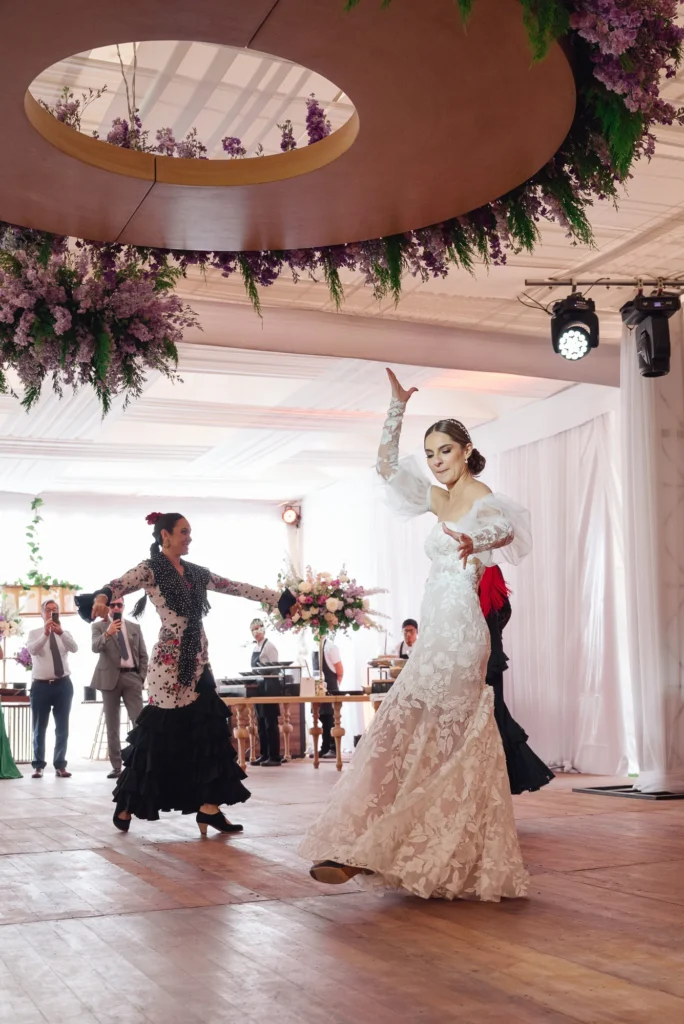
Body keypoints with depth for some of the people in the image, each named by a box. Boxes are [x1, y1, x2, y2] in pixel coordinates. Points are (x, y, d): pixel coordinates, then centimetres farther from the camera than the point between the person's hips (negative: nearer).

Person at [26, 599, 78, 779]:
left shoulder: (65, 634, 6)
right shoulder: (34, 633, 2)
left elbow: (74, 648, -15)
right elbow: (32, 650, -19)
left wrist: (60, 633, -33)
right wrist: (45, 633, -36)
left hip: (63, 684, 2)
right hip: (41, 685, -2)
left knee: (62, 728, 5)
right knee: (39, 728, 4)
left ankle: (60, 765, 12)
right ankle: (38, 766, 12)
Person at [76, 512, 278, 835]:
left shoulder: (196, 572, 14)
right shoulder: (150, 569, -5)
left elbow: (237, 588, 17)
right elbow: (118, 585, -22)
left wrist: (281, 598, 16)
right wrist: (101, 598, -45)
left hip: (198, 660, 7)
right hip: (169, 661, -7)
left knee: (209, 729, 1)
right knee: (159, 733, -3)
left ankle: (208, 808, 4)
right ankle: (126, 805, 13)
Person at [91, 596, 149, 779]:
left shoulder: (135, 627, 12)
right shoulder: (99, 626, 5)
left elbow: (143, 655, 13)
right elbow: (95, 648, -13)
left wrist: (142, 677, 2)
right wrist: (107, 633, -31)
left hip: (132, 677, 1)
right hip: (110, 678, -1)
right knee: (112, 725, 3)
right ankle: (116, 767, 7)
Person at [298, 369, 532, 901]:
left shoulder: (485, 501, -7)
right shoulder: (439, 499, 16)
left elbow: (508, 527, -28)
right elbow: (387, 467, 18)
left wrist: (476, 542, -49)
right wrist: (397, 409, 10)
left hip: (456, 633, -8)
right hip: (438, 633, 8)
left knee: (401, 734, -10)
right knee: (452, 746, 8)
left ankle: (359, 849, -7)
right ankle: (469, 861, 13)